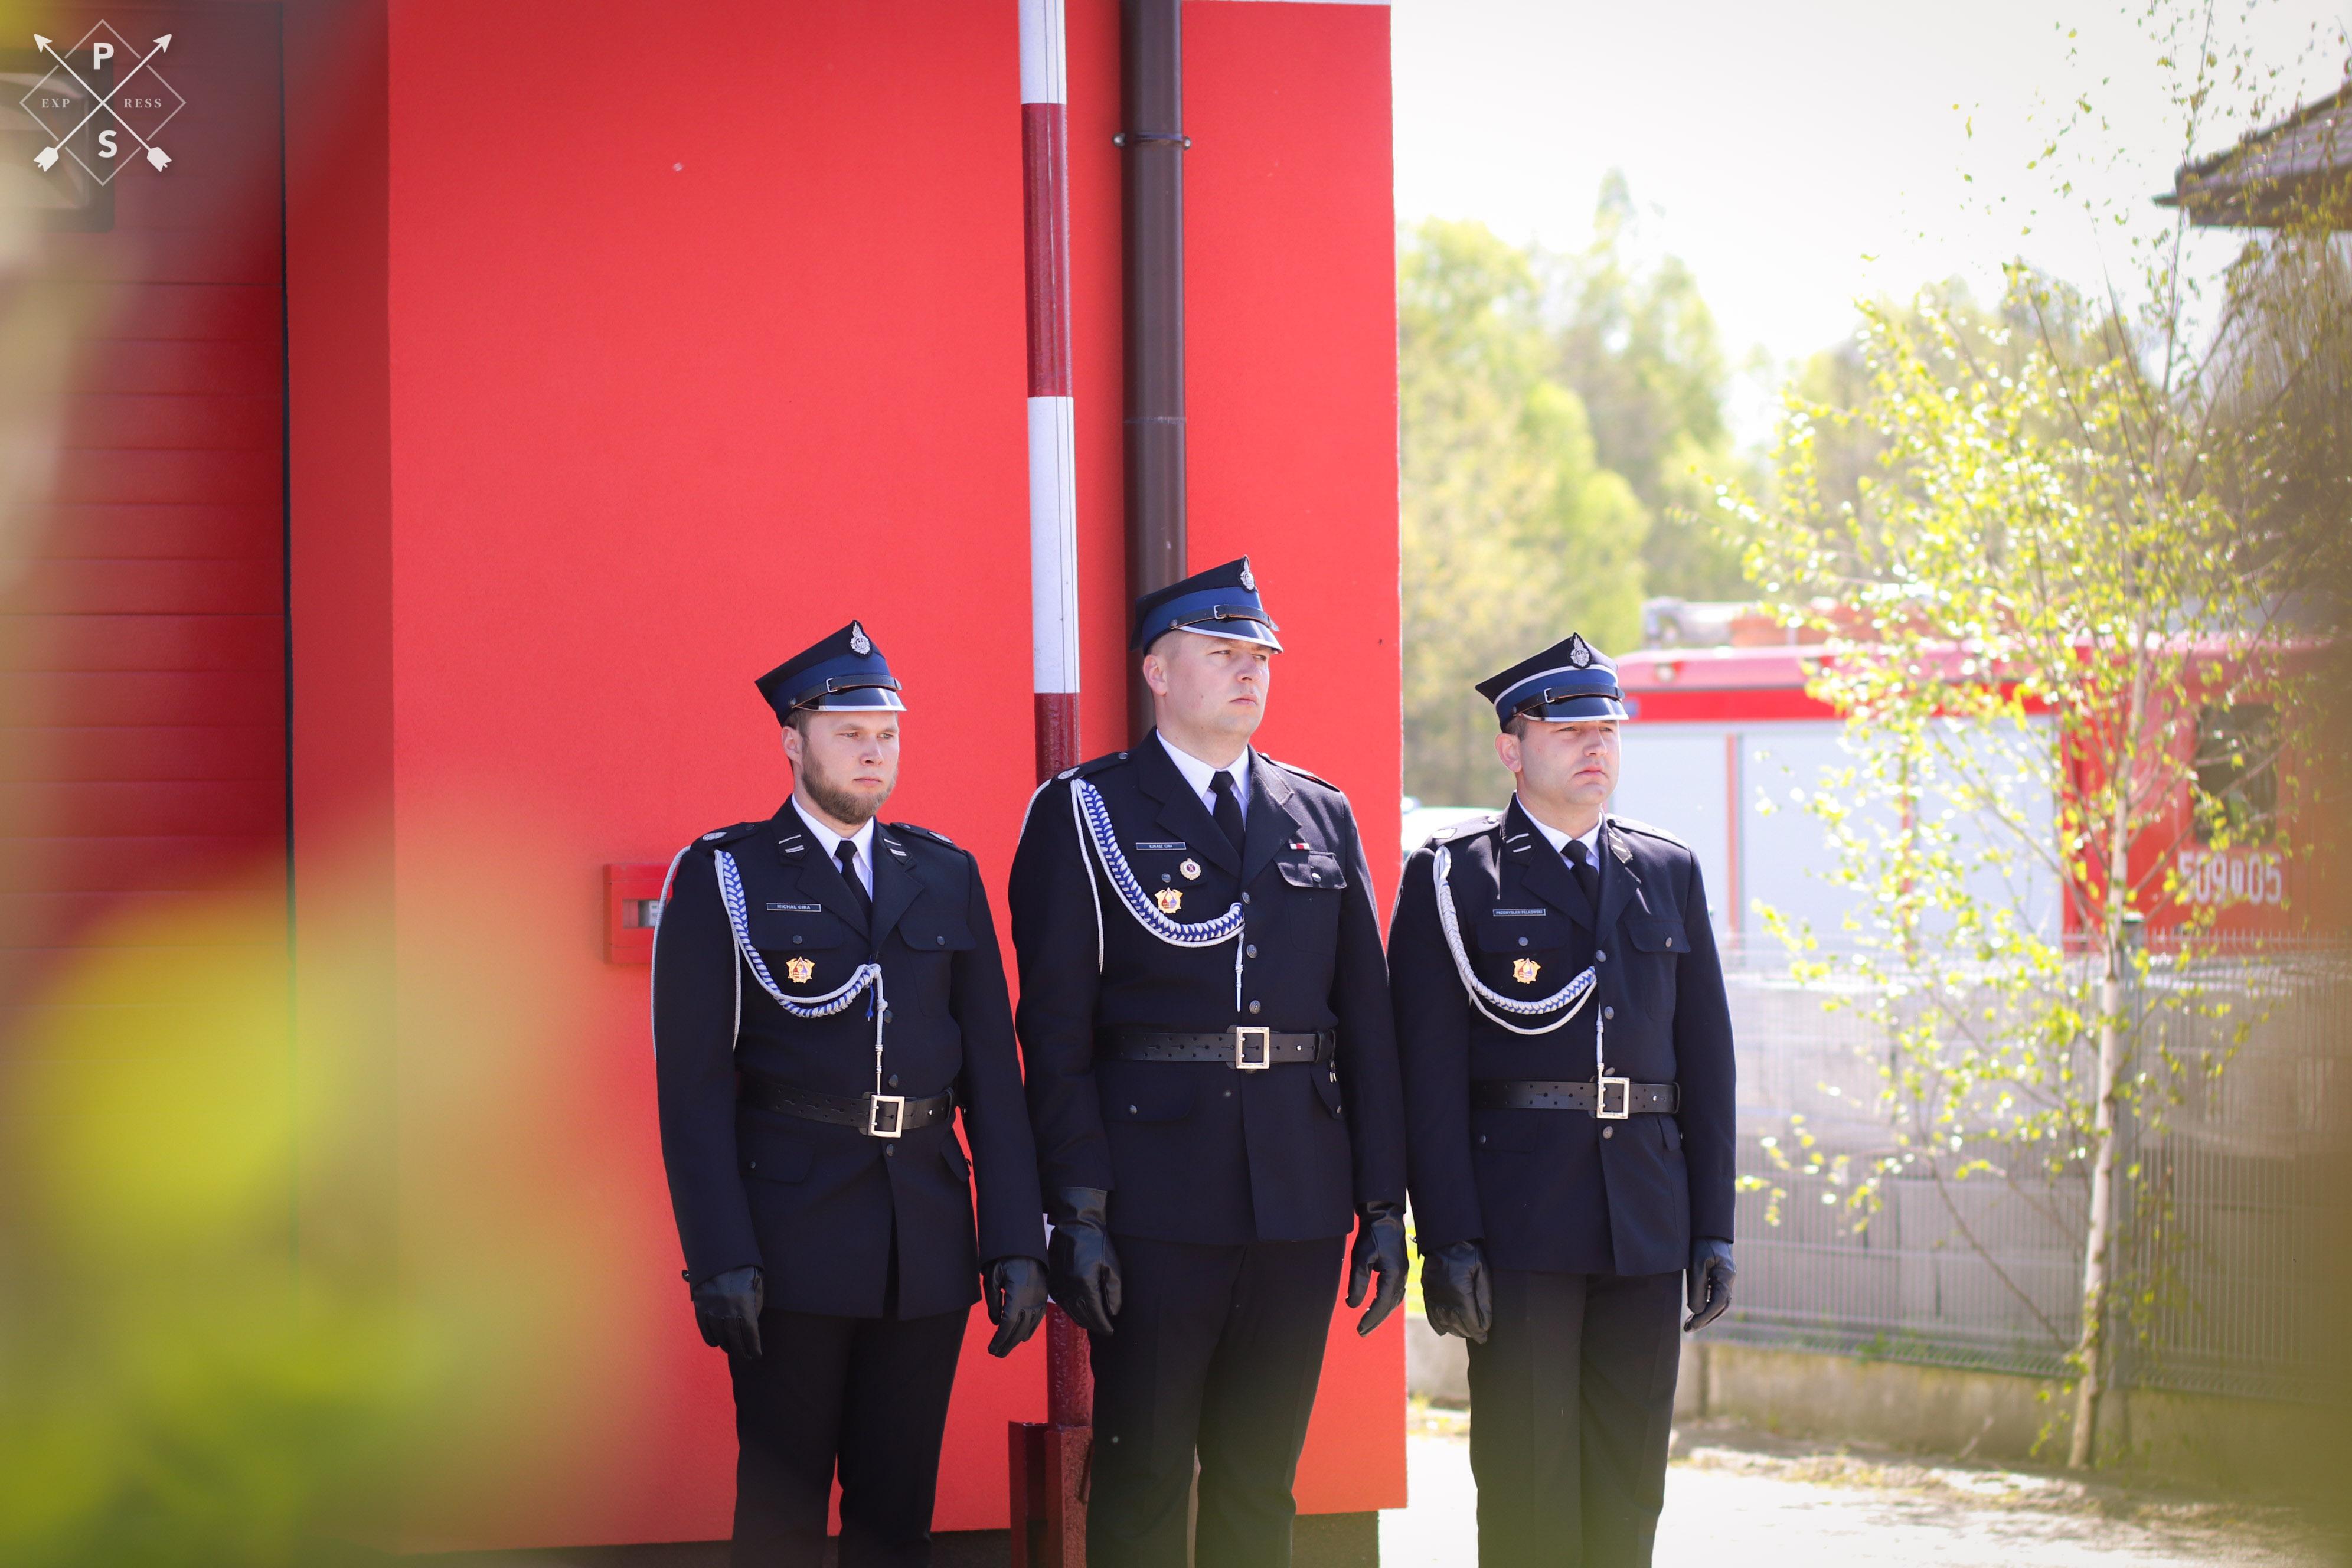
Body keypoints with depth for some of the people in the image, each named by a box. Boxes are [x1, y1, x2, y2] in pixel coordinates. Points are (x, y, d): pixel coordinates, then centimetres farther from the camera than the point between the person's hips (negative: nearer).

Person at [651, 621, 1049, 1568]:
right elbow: (693, 1082, -5)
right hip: (792, 1235, -4)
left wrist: (1017, 1241, 3)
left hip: (928, 1240, 4)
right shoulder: (722, 877, 0)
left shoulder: (947, 878, 12)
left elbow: (993, 1070, 11)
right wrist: (721, 1260, -14)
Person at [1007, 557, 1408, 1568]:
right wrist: (1078, 1211, -13)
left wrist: (1383, 1206, 7)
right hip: (1157, 1207, -4)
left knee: (1262, 1479, 9)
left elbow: (1366, 1018, 12)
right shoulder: (1085, 815, 0)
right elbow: (1055, 1029, -5)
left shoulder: (1321, 817, 14)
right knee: (1143, 1477, -1)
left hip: (1299, 1204, 4)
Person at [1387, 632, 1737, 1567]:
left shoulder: (1669, 875, 14)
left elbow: (1707, 1057, 14)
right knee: (1527, 1482, -4)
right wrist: (1447, 1239, -12)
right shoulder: (1453, 878, 0)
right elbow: (1429, 1073, -5)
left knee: (1629, 1485, 6)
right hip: (1518, 1224, -4)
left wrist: (1714, 1229, 8)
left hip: (1645, 1226, 4)